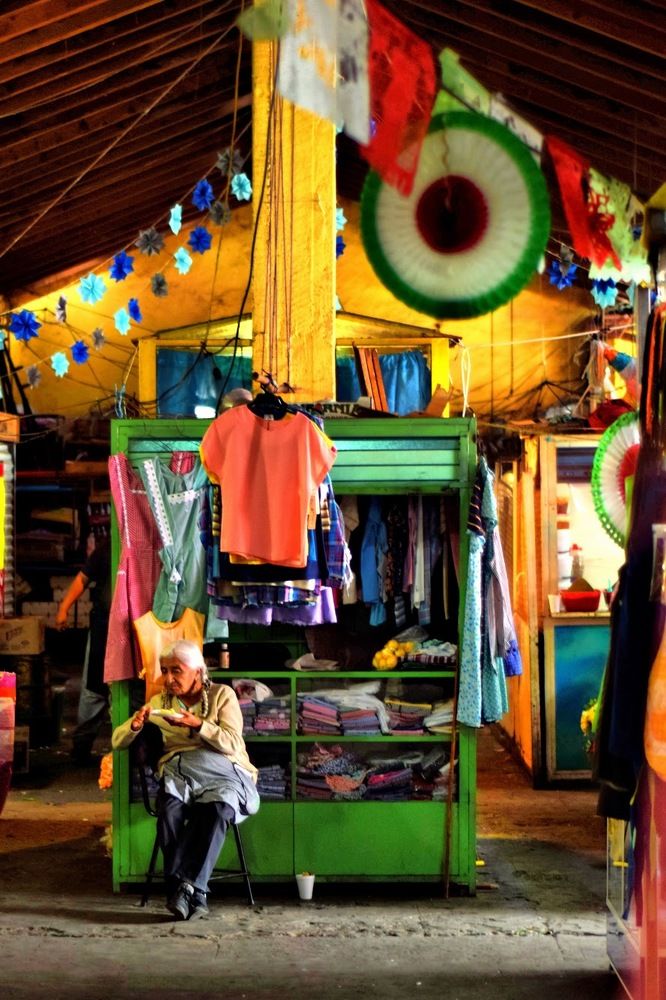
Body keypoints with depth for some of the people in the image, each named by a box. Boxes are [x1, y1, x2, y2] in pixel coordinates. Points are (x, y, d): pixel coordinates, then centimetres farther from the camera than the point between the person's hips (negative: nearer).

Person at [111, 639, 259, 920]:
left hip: (223, 771, -2)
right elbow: (117, 742, 18)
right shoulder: (160, 702, 21)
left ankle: (184, 887, -34)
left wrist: (198, 724, -14)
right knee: (169, 810, -34)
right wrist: (135, 725, -4)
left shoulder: (223, 695, 11)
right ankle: (194, 894, -32)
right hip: (178, 771, 2)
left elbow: (232, 744, -1)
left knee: (217, 809, -37)